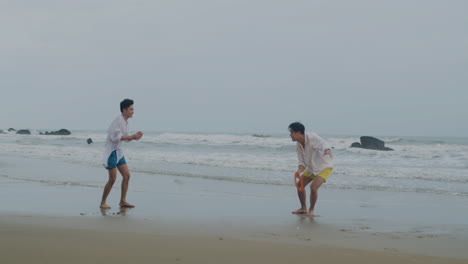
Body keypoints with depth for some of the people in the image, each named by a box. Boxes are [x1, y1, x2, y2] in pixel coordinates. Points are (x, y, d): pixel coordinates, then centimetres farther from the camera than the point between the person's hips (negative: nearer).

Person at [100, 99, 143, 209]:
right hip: (111, 151, -9)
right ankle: (103, 203, 3)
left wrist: (135, 136, -1)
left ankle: (123, 201, 13)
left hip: (118, 151, 9)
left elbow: (126, 137, 18)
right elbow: (115, 137, -26)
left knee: (126, 175, 6)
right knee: (112, 178, -9)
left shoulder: (125, 122, 10)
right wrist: (132, 136, -24)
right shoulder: (118, 120, -18)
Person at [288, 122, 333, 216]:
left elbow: (325, 147, -26)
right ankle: (303, 208, 27)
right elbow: (302, 162, -1)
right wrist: (299, 171, -21)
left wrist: (327, 152, -48)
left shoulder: (312, 138, -25)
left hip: (324, 166, -8)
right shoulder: (298, 145, -3)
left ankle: (311, 210, -1)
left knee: (314, 187, -23)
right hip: (311, 167, 8)